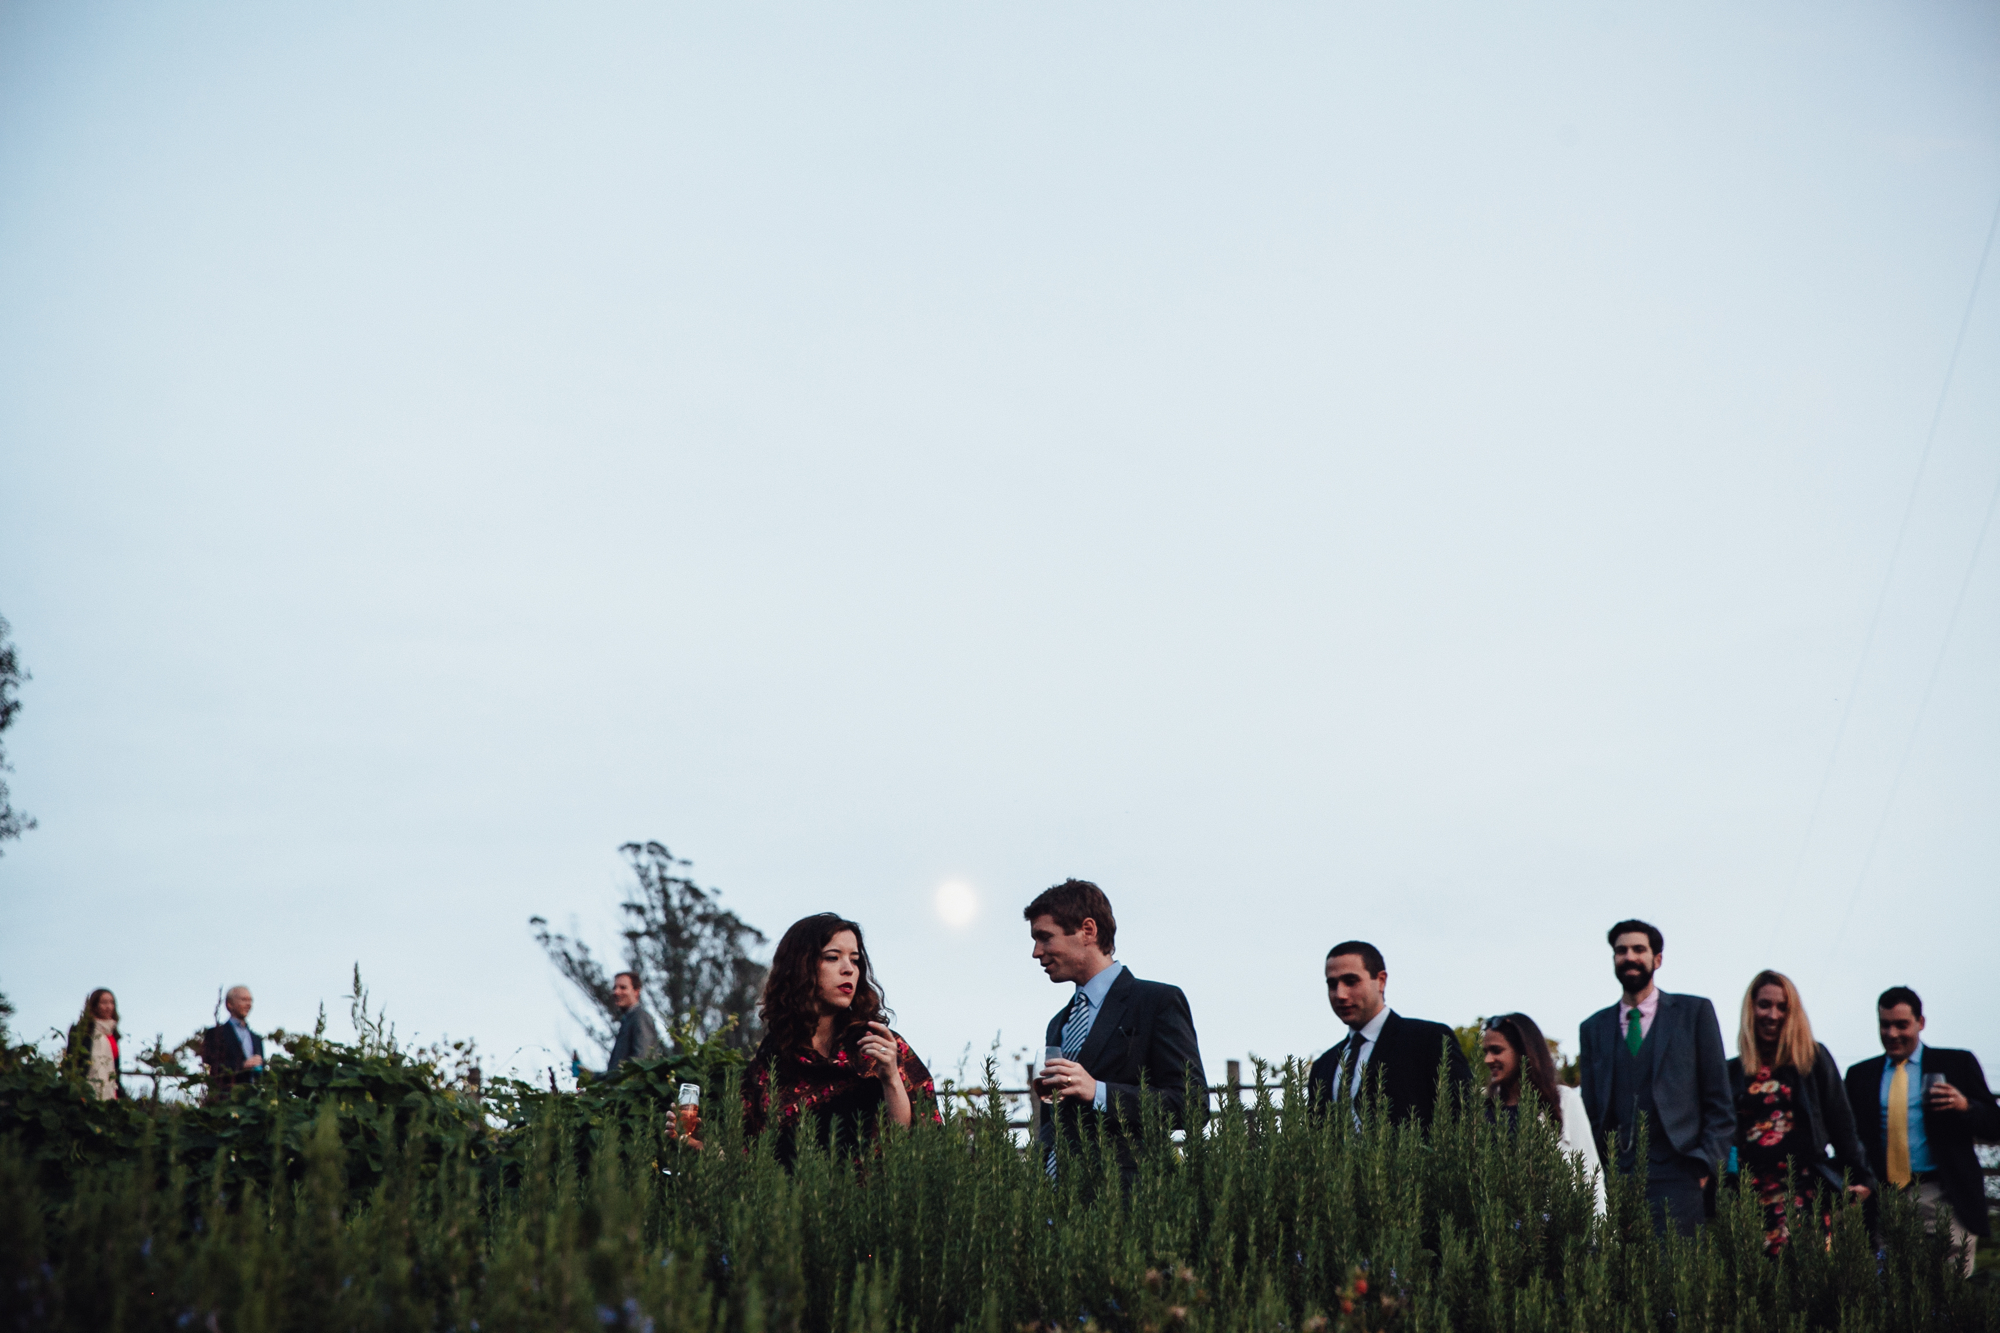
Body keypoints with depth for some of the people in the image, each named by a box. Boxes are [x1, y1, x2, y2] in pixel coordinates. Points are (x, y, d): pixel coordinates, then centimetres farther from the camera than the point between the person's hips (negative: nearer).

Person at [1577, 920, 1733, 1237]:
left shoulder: (1694, 1012, 10)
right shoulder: (1593, 1028, 17)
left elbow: (1719, 1100, 7)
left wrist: (1707, 1163, -2)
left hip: (1677, 1176, -2)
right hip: (1615, 1178, 3)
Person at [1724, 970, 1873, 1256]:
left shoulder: (1814, 1059, 8)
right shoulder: (1735, 1071, 13)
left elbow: (1840, 1125, 7)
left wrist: (1860, 1177, -1)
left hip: (1805, 1188, -2)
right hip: (1753, 1193, 2)